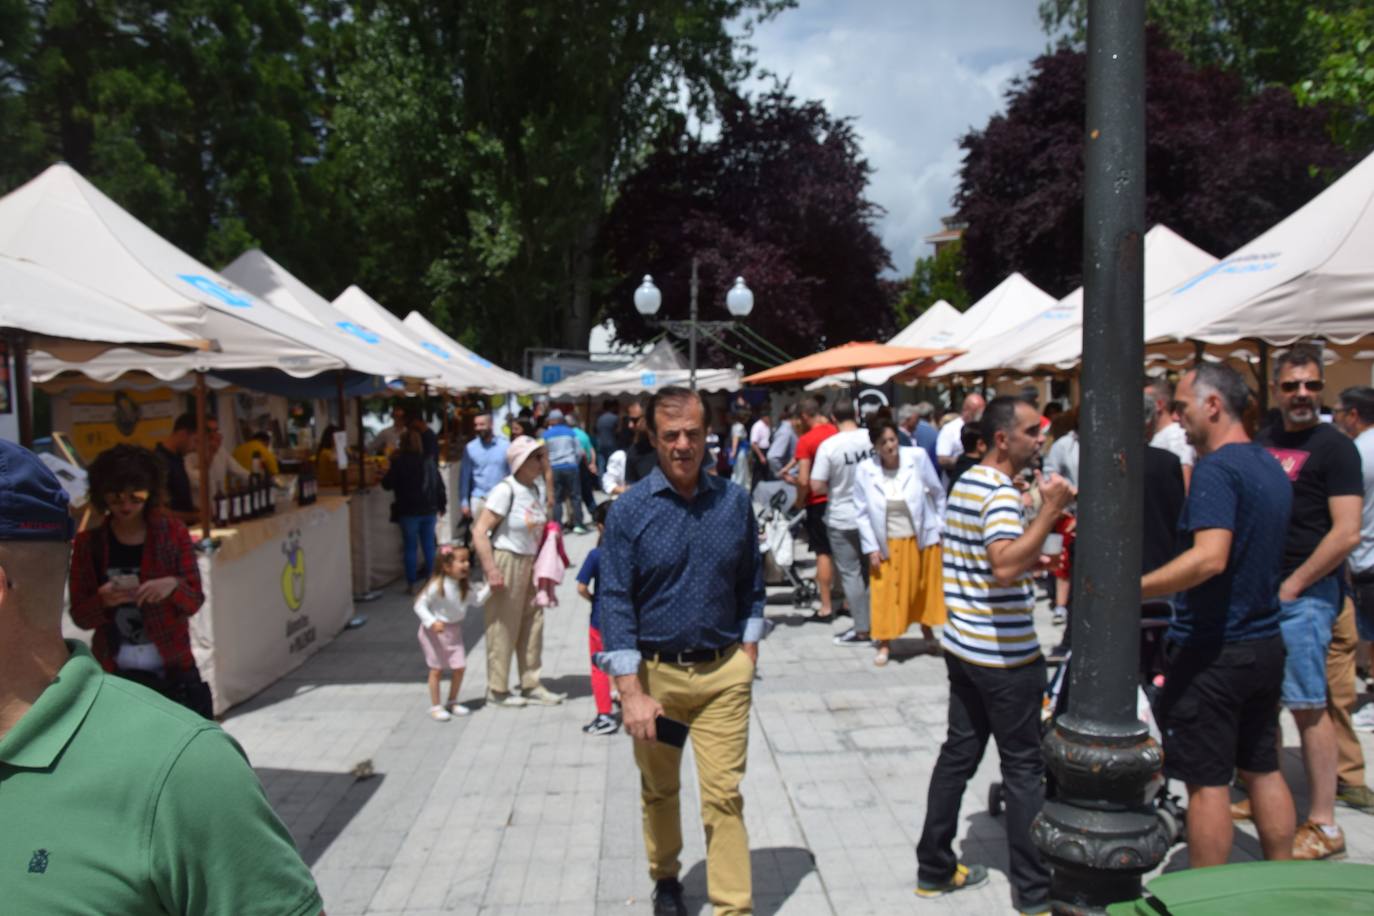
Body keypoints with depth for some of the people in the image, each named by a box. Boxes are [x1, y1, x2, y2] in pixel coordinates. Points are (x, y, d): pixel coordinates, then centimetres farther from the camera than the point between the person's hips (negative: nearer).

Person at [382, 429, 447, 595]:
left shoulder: (399, 463, -9)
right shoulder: (429, 463, 2)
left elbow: (387, 485, -5)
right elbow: (440, 486, 5)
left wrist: (392, 466, 11)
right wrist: (441, 506, 17)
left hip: (408, 512, -3)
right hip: (429, 511, 3)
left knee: (410, 547, 5)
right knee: (429, 546, 10)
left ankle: (412, 584, 5)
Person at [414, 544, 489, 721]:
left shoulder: (465, 585, -2)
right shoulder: (437, 586, -22)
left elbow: (477, 600, -4)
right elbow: (420, 605, -18)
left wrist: (489, 587, -17)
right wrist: (432, 623, -29)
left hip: (454, 630, 6)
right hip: (435, 631, -6)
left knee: (459, 667, 5)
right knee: (437, 670, 4)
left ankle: (452, 702, 24)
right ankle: (435, 707, 17)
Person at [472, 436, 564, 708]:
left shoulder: (537, 487, 5)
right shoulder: (505, 490, -17)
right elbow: (479, 532, -20)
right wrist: (491, 570, -22)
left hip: (531, 562, 7)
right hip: (507, 561, -7)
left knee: (533, 624, 12)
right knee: (504, 627, 3)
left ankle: (531, 685, 24)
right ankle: (497, 690, 18)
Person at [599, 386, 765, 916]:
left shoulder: (734, 500, -1)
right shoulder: (630, 510, -9)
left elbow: (751, 585, 9)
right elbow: (615, 603, -11)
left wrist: (747, 657, 4)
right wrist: (631, 693, -16)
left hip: (724, 673, 1)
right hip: (655, 672, 0)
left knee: (724, 796, 0)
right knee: (659, 791, 19)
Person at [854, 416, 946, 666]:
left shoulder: (918, 457, -14)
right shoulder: (864, 470, -14)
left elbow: (938, 494, -1)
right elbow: (862, 513, -6)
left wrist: (942, 527, 3)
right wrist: (871, 548, -7)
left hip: (921, 539, 1)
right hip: (886, 544, -1)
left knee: (925, 588, 17)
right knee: (887, 593, 4)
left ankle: (928, 635, 38)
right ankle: (884, 644, 19)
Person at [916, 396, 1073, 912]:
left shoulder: (964, 483, 10)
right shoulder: (1000, 493, -19)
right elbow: (1005, 568, -34)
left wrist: (1033, 562, 16)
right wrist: (1050, 510, -30)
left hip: (962, 646, 9)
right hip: (1005, 655, -8)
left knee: (958, 752, 14)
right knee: (1023, 767, 4)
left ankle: (934, 868, 23)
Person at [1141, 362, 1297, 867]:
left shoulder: (1216, 468, -19)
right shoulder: (1272, 468, 10)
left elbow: (1210, 557, -32)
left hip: (1213, 650, -9)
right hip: (1265, 644, 9)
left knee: (1207, 782, 2)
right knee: (1263, 769, 19)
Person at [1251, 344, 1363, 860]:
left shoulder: (1334, 447, -7)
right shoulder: (1263, 441, 12)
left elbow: (1347, 533, -14)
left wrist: (1291, 586, -13)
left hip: (1304, 595, -6)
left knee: (1307, 706, -3)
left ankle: (1323, 826, 6)